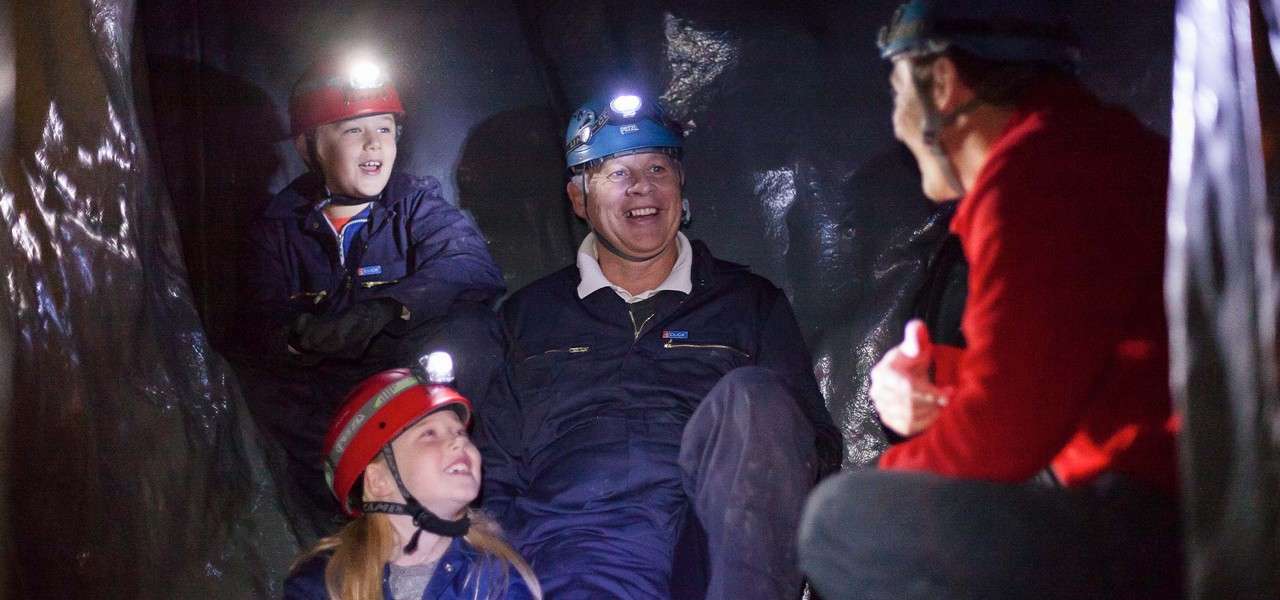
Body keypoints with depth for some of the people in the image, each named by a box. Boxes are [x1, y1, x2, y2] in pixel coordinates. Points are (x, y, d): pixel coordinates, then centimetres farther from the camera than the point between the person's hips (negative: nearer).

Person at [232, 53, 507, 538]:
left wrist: (379, 312, -34)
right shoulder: (277, 228, 6)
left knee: (468, 329, -29)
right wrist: (304, 333, -33)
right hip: (326, 395, 1)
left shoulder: (418, 202, 2)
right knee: (258, 376, -29)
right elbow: (259, 326, -9)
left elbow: (473, 269, -19)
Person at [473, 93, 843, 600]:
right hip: (577, 535, -3)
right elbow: (494, 480, 20)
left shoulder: (750, 303, 21)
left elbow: (819, 448, 18)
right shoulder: (528, 316, 23)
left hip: (720, 539, 3)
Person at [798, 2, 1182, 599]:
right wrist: (933, 374, 11)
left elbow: (1005, 424, -18)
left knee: (846, 521, -12)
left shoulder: (1035, 169, -14)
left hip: (1160, 537, -11)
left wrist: (892, 478, 0)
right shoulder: (1082, 149, 19)